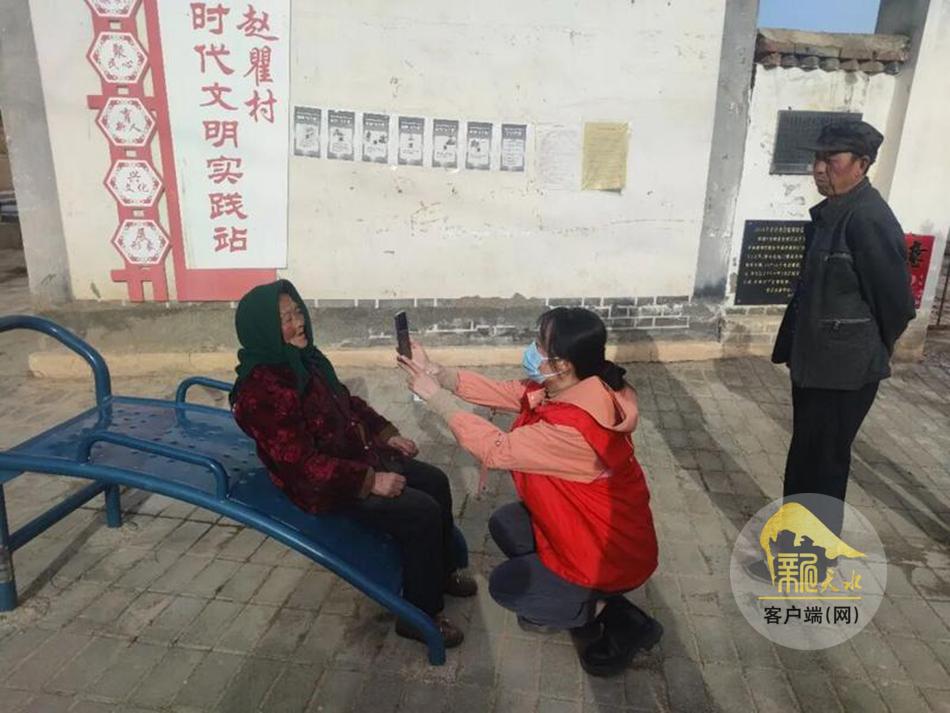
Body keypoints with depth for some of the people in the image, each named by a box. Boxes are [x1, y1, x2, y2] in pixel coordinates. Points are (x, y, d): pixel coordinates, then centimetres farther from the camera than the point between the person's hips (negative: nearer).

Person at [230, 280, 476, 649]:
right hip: (324, 487, -9)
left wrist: (386, 434, 6)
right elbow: (303, 465, -28)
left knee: (435, 481, 8)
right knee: (422, 512, -17)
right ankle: (420, 614, 4)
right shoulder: (261, 390, -26)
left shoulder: (305, 358, 1)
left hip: (357, 455, 9)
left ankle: (442, 571, 30)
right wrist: (370, 481, -25)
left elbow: (348, 403, 15)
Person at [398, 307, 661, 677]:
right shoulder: (560, 389, -9)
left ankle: (619, 619, 7)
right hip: (585, 525, 9)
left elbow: (496, 449, -31)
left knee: (504, 585, 5)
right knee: (504, 523, 12)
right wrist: (434, 371, -9)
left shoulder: (574, 428, -36)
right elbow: (501, 391, -2)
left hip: (612, 553, -8)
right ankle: (561, 599, 20)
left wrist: (436, 398, -24)